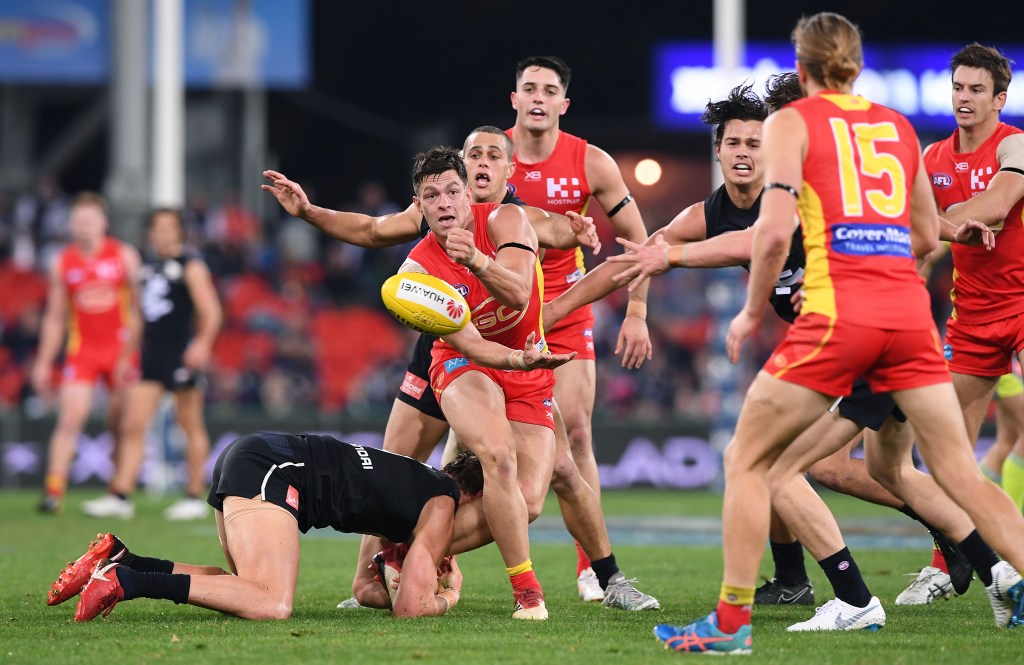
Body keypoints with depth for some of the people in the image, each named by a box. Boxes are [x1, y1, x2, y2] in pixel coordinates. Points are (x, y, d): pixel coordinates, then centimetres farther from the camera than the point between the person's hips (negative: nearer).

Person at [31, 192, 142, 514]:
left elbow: (138, 306, 4)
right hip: (81, 351, 0)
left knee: (120, 424, 3)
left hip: (121, 349, 0)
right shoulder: (62, 264, 6)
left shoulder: (124, 256, 1)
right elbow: (54, 318, 12)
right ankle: (54, 491, -15)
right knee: (70, 418, -13)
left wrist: (132, 351, -3)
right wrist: (43, 363, 8)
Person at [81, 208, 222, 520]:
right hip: (150, 354, 7)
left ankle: (195, 497, 9)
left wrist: (202, 344, -27)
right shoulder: (149, 267, 16)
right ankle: (120, 496, -4)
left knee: (191, 427, 2)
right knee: (132, 425, -2)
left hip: (182, 353, -7)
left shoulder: (190, 265, -5)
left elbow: (210, 311, -12)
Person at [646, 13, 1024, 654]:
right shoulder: (898, 125, 19)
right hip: (910, 308, 4)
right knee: (960, 470, 7)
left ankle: (731, 623, 4)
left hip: (838, 312, -4)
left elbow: (774, 231, -8)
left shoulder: (791, 122, 5)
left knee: (747, 459, 7)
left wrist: (752, 312, 4)